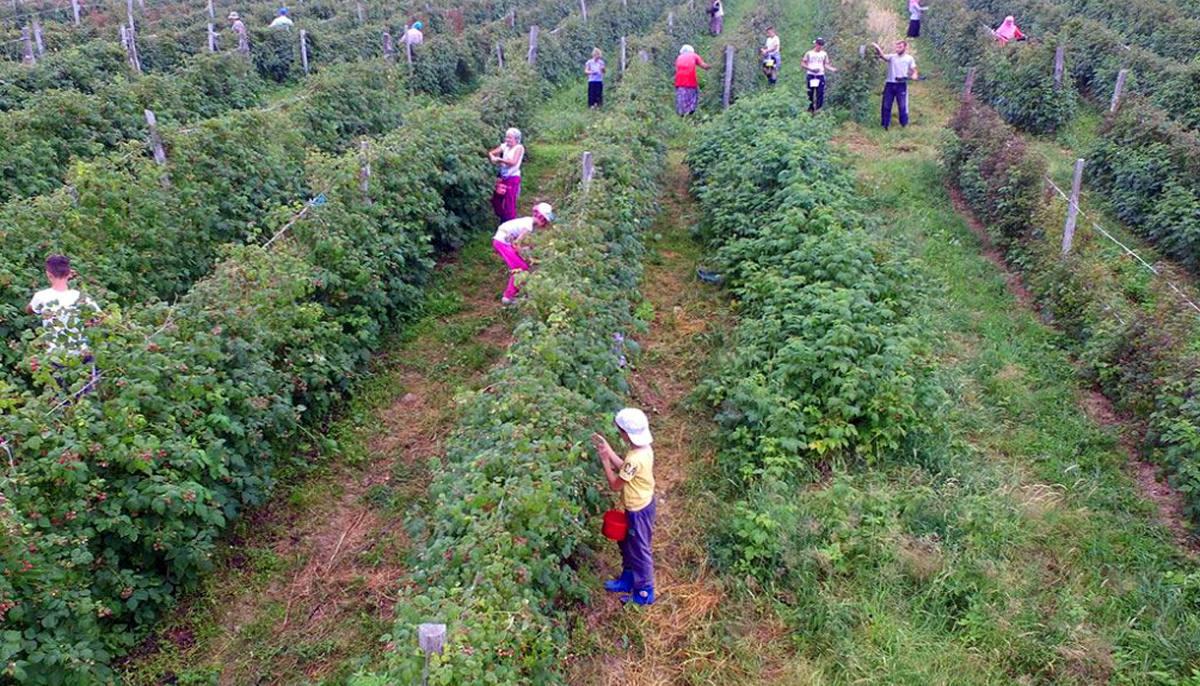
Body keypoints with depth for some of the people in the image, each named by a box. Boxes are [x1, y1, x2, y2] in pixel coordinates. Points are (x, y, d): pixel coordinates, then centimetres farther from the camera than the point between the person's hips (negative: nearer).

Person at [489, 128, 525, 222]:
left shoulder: (519, 148, -10)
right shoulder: (504, 146, 6)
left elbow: (513, 162, -22)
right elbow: (491, 153, 8)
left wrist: (499, 159, -17)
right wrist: (493, 158, -14)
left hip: (513, 178, -7)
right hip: (503, 177, 7)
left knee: (509, 204, -5)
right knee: (496, 199, 13)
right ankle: (503, 221, 30)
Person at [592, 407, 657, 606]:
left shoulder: (635, 459, -34)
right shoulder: (643, 448, -6)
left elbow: (615, 484, -22)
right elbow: (624, 469, 6)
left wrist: (604, 459, -19)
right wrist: (608, 449, 0)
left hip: (638, 510, -9)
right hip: (640, 505, 9)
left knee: (639, 550, 9)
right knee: (627, 544, 26)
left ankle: (644, 593, 27)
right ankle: (628, 580, 45)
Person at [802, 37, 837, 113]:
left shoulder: (824, 54, 7)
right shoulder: (809, 53, 2)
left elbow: (826, 64, 10)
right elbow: (803, 63, 2)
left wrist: (832, 69, -10)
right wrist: (811, 69, -12)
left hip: (820, 76, 1)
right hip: (810, 75, -1)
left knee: (820, 94, -6)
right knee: (810, 94, 3)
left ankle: (818, 109, 0)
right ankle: (810, 109, 14)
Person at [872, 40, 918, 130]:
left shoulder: (909, 58, 6)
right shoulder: (891, 56, 6)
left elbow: (914, 70, 10)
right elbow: (882, 56, -12)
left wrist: (914, 75, -14)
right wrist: (877, 48, -31)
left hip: (901, 85, -2)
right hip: (889, 84, 2)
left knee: (902, 106, 0)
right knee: (886, 106, 4)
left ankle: (904, 125, 11)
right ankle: (885, 125, 13)